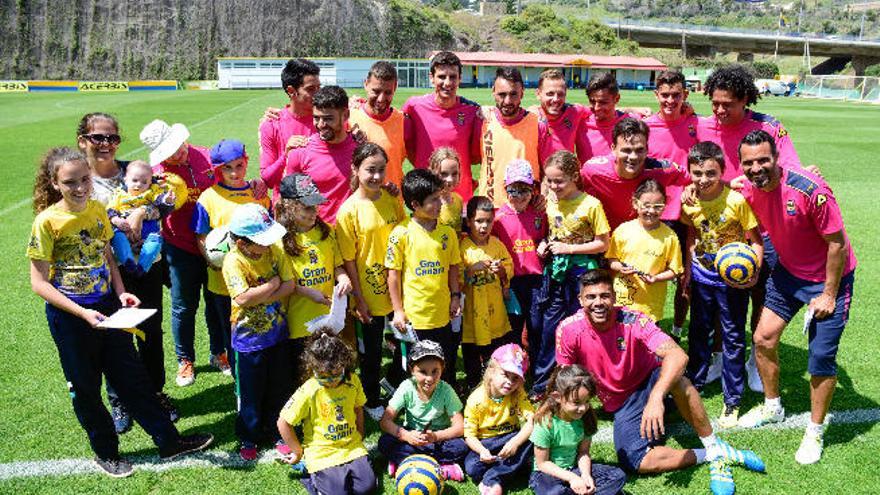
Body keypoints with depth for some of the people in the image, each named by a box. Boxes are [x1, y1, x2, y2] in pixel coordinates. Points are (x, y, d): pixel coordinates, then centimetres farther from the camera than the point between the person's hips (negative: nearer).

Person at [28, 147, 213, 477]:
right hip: (68, 315, -4)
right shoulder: (47, 221, -16)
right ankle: (105, 452, 31)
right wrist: (83, 313, -21)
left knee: (131, 375, 12)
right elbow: (39, 282, -14)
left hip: (107, 306, 4)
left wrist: (121, 292, -4)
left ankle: (168, 441, 22)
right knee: (85, 388, 11)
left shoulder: (98, 209, -1)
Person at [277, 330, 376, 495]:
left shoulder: (352, 381, -5)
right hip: (322, 454, -4)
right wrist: (298, 452, -2)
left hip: (352, 448, 4)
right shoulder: (308, 391, -18)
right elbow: (283, 423, -10)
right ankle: (312, 478, 11)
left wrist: (360, 438, 11)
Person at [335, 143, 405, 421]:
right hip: (370, 294, -4)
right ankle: (372, 401, 33)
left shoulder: (392, 199, -2)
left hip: (397, 290, 4)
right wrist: (358, 298, -10)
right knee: (371, 351, 12)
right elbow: (348, 259, -10)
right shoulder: (349, 210, -14)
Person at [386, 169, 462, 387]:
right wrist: (398, 311, -5)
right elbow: (393, 273, -6)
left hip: (442, 315, 4)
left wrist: (455, 296, 4)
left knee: (446, 367, 16)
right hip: (413, 317, -3)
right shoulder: (401, 234, -11)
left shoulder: (448, 233, 1)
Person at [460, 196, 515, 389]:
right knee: (472, 355, 8)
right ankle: (474, 388, 23)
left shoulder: (497, 244, 4)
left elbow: (510, 268, 9)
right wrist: (474, 268, -24)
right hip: (472, 313, -3)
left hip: (495, 311, 3)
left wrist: (501, 270, -11)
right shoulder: (462, 246, -7)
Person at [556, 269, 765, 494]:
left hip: (652, 384, -1)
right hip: (620, 406, 2)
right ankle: (710, 456, -8)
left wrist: (656, 397, -54)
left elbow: (678, 355, -40)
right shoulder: (568, 331, -19)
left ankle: (717, 449, -19)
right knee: (636, 463, -24)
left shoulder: (632, 321, -25)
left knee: (677, 380, -38)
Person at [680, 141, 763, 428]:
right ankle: (694, 385, 37)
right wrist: (687, 269, 8)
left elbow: (756, 240, -13)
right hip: (702, 276, 4)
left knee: (733, 337, 5)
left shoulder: (737, 200, -21)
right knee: (699, 332, 18)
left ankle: (732, 400, 19)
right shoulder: (688, 201, -7)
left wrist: (753, 268, -28)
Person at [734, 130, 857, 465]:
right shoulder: (749, 191, -11)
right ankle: (772, 407, 29)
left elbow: (838, 243, -21)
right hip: (788, 271, 6)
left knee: (821, 358, -4)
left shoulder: (810, 191, -30)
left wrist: (829, 294, -16)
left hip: (829, 277, -6)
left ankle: (815, 431, 17)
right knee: (764, 337, 5)